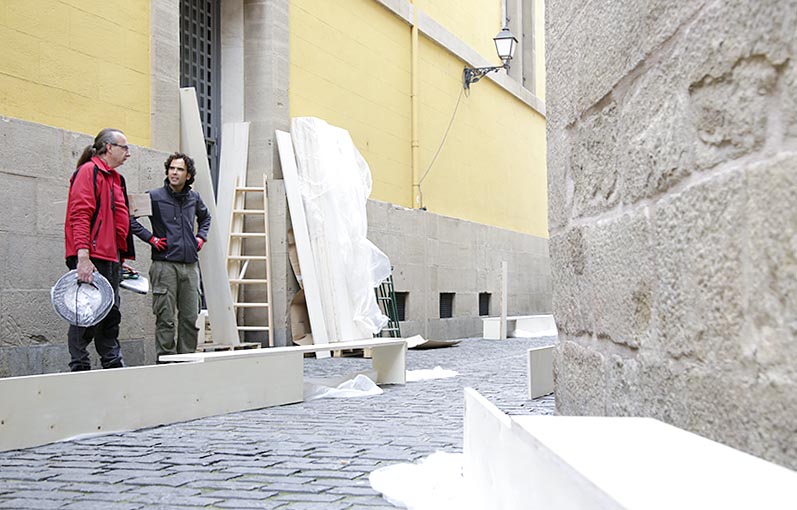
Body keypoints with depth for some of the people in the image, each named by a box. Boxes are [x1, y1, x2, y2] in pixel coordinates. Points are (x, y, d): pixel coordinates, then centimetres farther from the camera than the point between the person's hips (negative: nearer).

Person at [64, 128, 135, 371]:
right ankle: (79, 368, -1)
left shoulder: (116, 179, 22)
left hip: (111, 260, 9)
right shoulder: (88, 171, -7)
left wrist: (122, 259, 22)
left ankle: (114, 365, 17)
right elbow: (80, 216, -16)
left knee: (111, 315, 12)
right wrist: (83, 257, -24)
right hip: (90, 260, -9)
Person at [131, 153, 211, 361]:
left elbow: (205, 217, 33)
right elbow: (128, 217, -4)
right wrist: (150, 238, -7)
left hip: (190, 265, 5)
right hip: (164, 264, -5)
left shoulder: (194, 198, 13)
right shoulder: (154, 196, -2)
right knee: (165, 318, -4)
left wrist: (201, 237, 17)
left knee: (190, 318, 6)